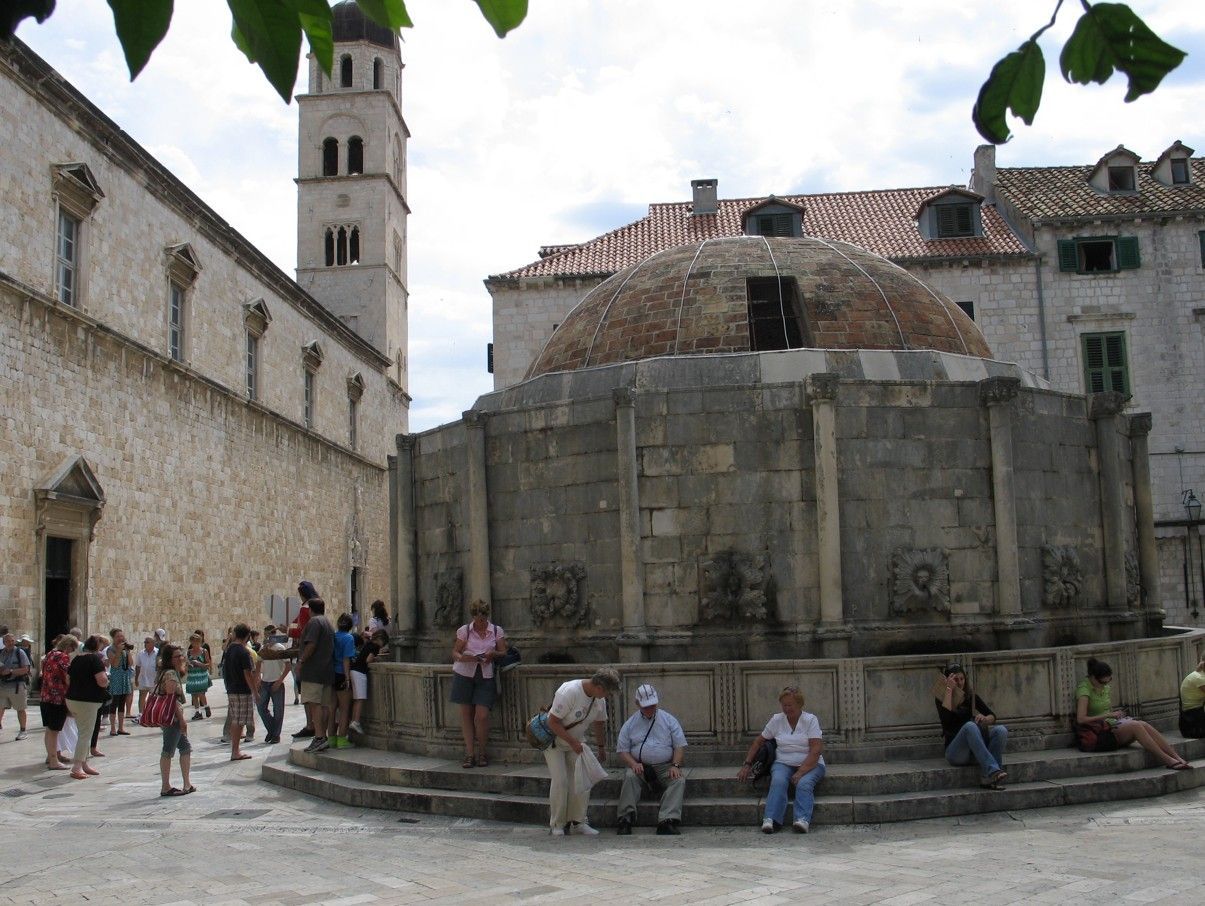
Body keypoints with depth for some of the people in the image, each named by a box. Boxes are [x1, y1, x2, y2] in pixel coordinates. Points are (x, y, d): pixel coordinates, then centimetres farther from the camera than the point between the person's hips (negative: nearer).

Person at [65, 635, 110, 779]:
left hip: (72, 699, 8)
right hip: (87, 701, -8)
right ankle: (77, 768, -4)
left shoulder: (77, 659, 11)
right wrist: (106, 678, -1)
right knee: (86, 734, -3)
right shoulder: (95, 659, -14)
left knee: (84, 733, 18)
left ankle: (84, 764, 25)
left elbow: (68, 680, 19)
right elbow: (102, 681, -22)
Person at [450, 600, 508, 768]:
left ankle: (482, 753, 8)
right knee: (466, 714, 2)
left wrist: (493, 654, -15)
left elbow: (503, 652, 7)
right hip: (464, 674, 1)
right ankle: (469, 754, 9)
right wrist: (464, 657, -19)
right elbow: (454, 653, 3)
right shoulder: (464, 630, 0)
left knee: (482, 716, -9)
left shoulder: (497, 631, 3)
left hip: (486, 677, -1)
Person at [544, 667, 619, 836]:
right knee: (560, 780, -14)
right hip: (554, 739, -6)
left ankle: (578, 821, 5)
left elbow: (599, 724, 10)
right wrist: (573, 742, -27)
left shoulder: (600, 698, -8)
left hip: (576, 741, 6)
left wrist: (602, 748, 19)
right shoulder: (569, 692, -32)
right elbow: (553, 722, -27)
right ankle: (557, 824, -2)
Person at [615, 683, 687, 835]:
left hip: (665, 766, 0)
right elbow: (622, 750, 7)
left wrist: (675, 766, -12)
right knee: (630, 776, -32)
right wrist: (633, 764, -14)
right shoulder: (630, 724, 10)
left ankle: (667, 821, -41)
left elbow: (680, 746, 5)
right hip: (640, 767, 0)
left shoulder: (669, 720, 9)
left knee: (679, 780, -29)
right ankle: (626, 820, -34)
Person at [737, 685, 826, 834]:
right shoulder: (776, 720, 7)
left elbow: (816, 750, -12)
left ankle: (803, 820, -49)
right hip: (784, 764, 2)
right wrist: (747, 765, 7)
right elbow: (758, 741, 15)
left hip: (809, 764, -2)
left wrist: (801, 772, -22)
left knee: (804, 783, -34)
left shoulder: (810, 720, -3)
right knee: (778, 781, -31)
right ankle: (771, 820, -44)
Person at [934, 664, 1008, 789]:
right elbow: (945, 719, -18)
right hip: (955, 752, -4)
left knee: (1001, 730, -24)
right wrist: (949, 689, -15)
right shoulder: (941, 698, 3)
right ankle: (993, 770, -47)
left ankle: (988, 778, -32)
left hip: (975, 750, 4)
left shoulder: (970, 696, 15)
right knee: (970, 726, -34)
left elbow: (992, 716, 10)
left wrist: (985, 719, -14)